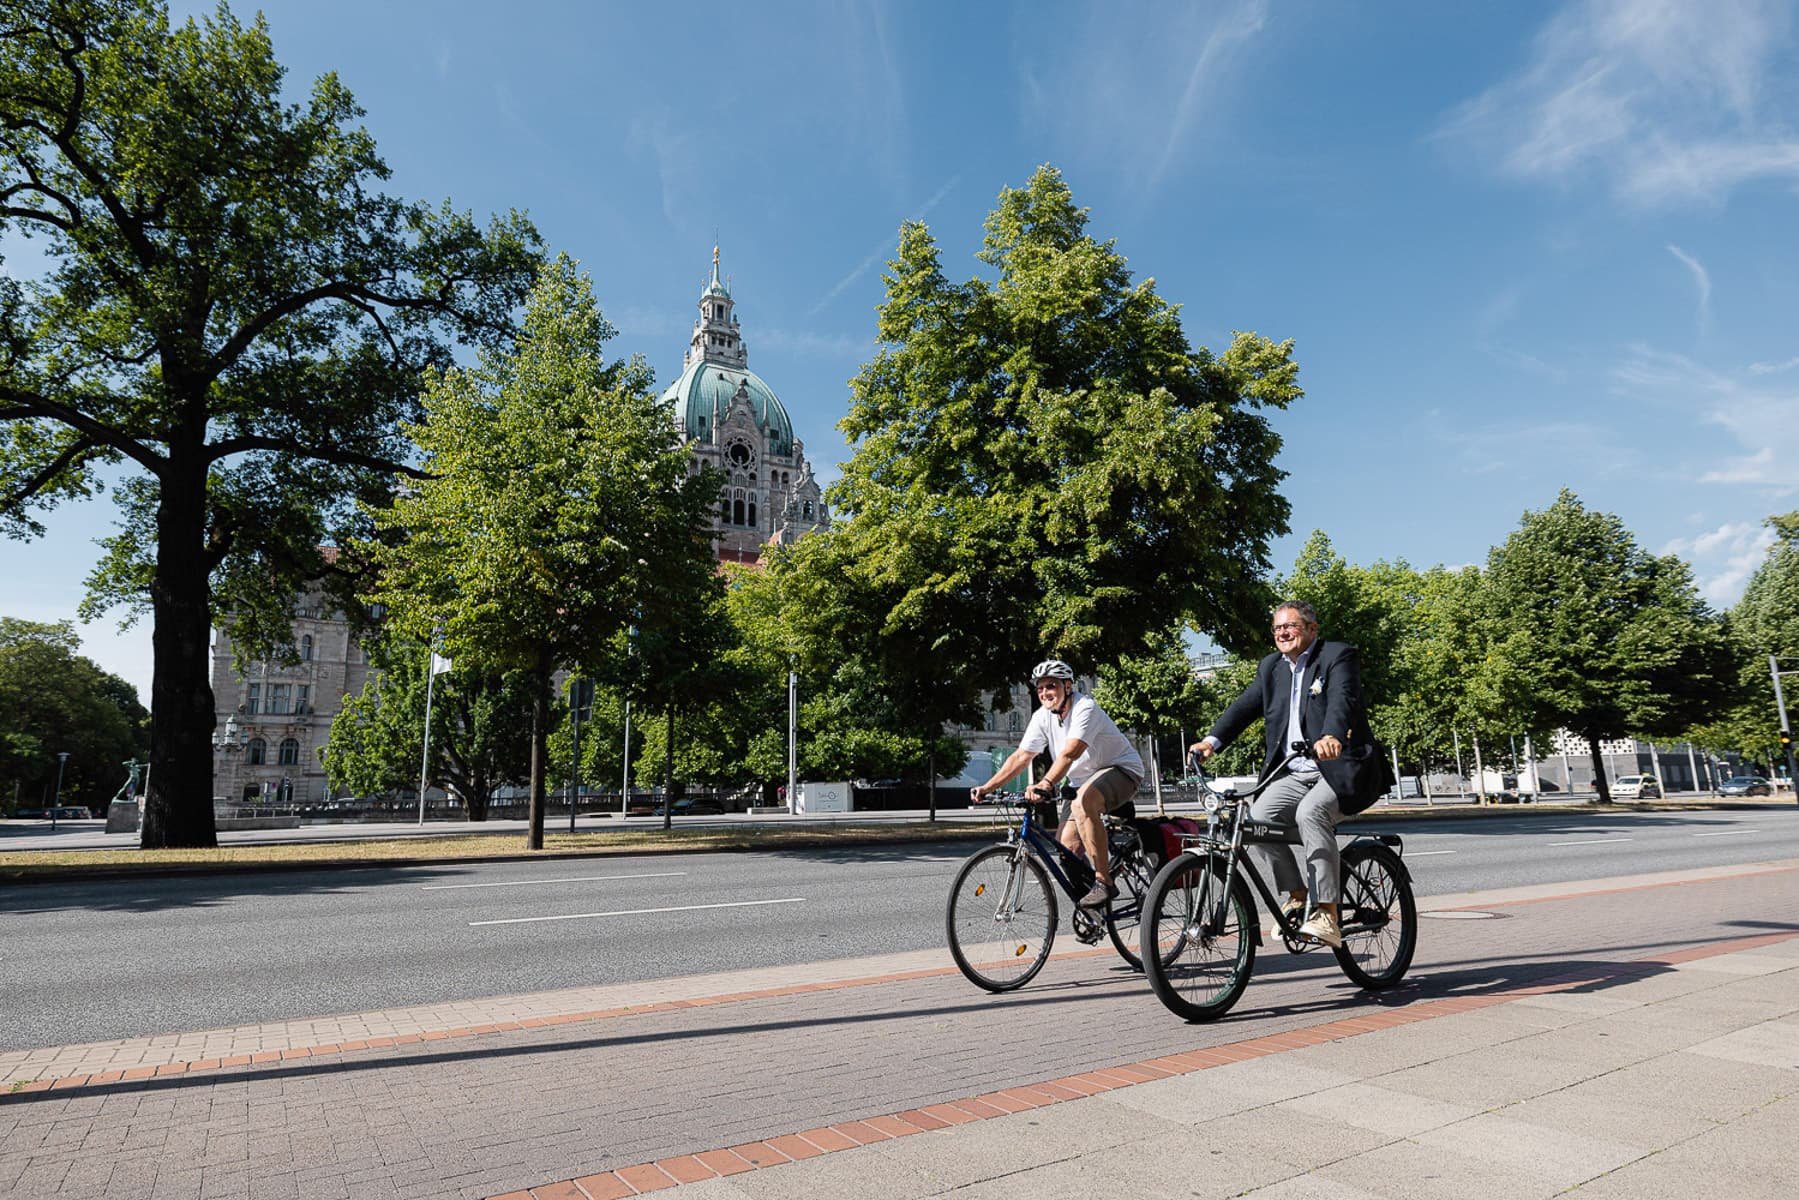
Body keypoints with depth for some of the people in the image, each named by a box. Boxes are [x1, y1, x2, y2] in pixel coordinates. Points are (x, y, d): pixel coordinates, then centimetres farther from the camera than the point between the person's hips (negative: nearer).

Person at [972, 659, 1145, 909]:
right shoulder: (1043, 717, -3)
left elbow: (1070, 753, -40)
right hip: (1083, 781, 7)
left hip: (1121, 769, -7)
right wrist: (986, 788, -11)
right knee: (1067, 847, -5)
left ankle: (1104, 881, -30)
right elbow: (1020, 757, -3)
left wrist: (1045, 785, -55)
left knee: (1083, 802, -37)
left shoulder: (1085, 708, -25)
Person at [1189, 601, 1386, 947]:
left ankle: (1327, 914, -26)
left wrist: (1332, 736, -44)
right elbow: (1245, 705, 6)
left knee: (1310, 812, -33)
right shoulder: (1270, 667, 15)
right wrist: (1212, 740, -11)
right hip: (1296, 775, 6)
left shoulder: (1339, 655, -4)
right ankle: (1296, 895, 3)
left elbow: (1343, 699, -23)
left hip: (1342, 768, -6)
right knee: (1256, 818, -18)